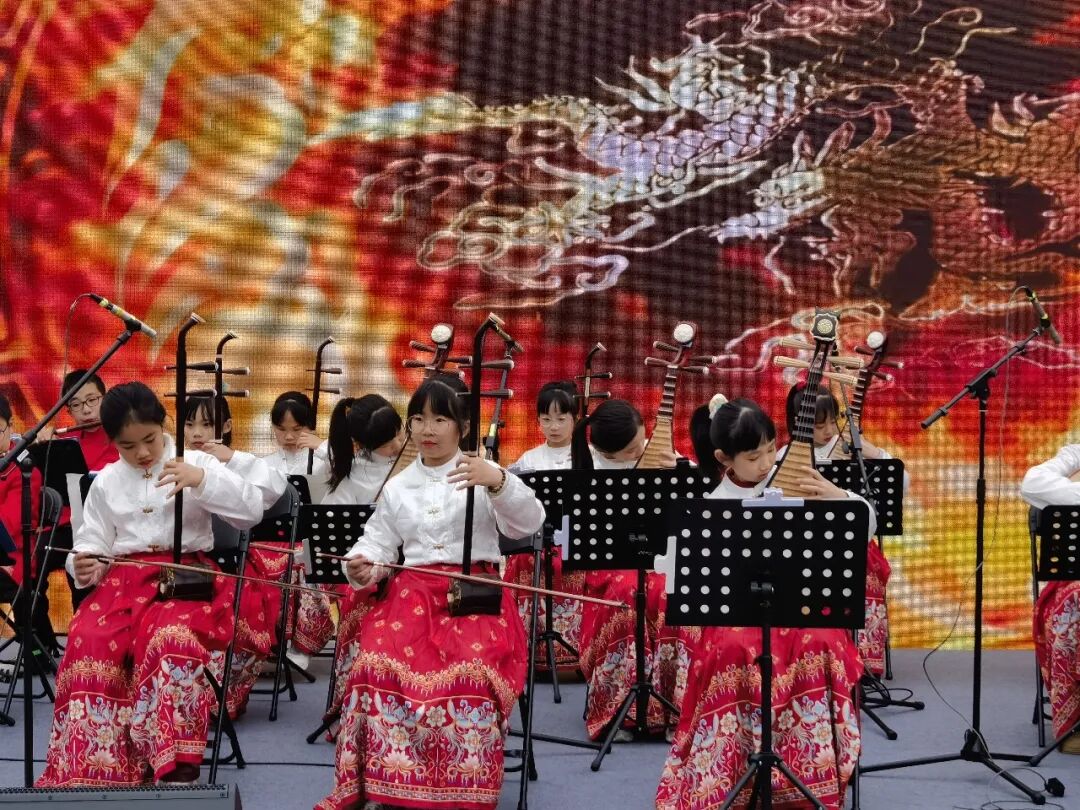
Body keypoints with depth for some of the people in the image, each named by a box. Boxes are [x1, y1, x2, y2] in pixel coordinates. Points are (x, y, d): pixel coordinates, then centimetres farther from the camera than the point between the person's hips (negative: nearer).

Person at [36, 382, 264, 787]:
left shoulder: (196, 463, 6)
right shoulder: (105, 482, 16)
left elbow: (252, 511, -4)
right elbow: (94, 541, 19)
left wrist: (202, 479, -18)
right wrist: (85, 564, -6)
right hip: (123, 578, 3)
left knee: (172, 636, -35)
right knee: (89, 641, -28)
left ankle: (175, 767, -29)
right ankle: (92, 769, -22)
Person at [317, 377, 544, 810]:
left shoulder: (484, 474, 8)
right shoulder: (396, 487, 19)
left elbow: (528, 523, -6)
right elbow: (377, 543, 16)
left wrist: (498, 481, -24)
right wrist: (363, 567, -8)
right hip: (413, 592, 3)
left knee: (471, 667, -33)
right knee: (381, 662, -29)